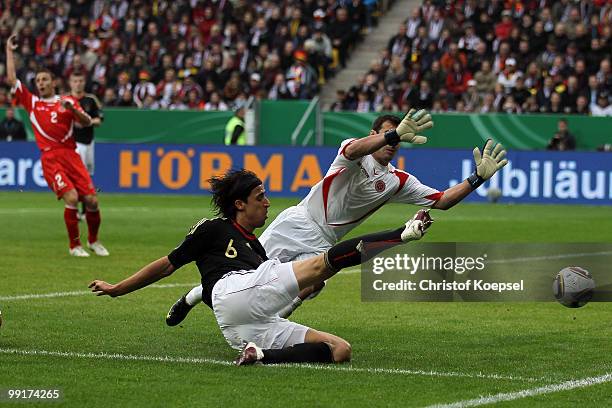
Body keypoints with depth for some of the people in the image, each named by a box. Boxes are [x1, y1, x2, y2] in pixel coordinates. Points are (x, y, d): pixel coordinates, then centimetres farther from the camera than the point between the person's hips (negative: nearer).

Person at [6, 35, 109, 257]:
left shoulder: (67, 101, 13)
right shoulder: (32, 102, 14)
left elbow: (87, 122, 2)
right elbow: (11, 79, 12)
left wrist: (72, 109, -15)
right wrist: (9, 51, 14)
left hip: (71, 155, 2)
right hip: (50, 158, -2)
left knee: (91, 200, -5)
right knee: (71, 197, -20)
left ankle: (93, 240, 20)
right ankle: (74, 245, -6)